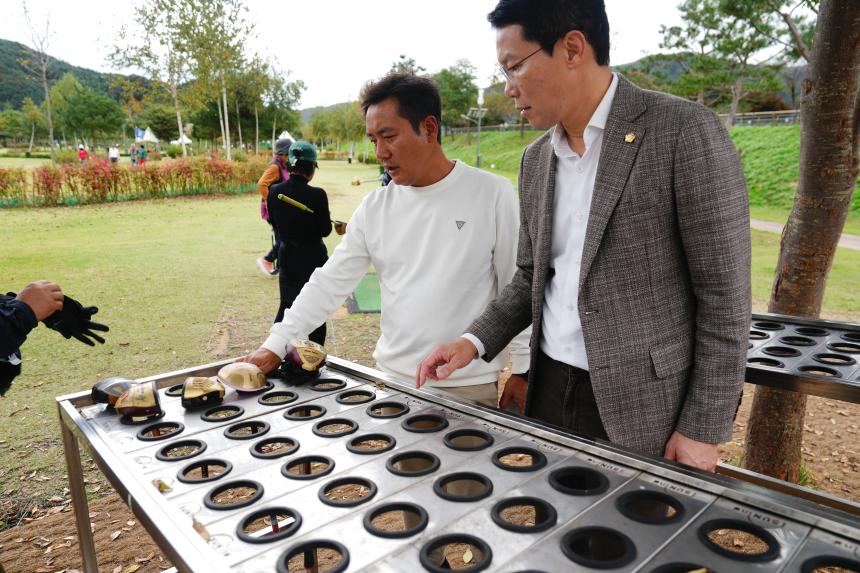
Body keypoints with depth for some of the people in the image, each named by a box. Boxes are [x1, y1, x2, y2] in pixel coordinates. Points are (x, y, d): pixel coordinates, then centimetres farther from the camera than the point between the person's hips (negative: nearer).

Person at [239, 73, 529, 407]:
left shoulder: (492, 194, -9)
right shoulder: (375, 207, 1)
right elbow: (329, 283, 3)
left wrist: (523, 370, -4)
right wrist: (275, 345, -1)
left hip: (469, 387, -3)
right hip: (392, 377, 4)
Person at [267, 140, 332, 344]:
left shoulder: (274, 191, -7)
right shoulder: (317, 195, -21)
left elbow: (274, 222, 7)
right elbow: (325, 230, -10)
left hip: (287, 256, 4)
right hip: (313, 258, -4)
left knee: (286, 305, 21)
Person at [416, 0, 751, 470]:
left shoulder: (685, 132, -13)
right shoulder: (535, 159, 6)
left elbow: (724, 296, -12)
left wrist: (703, 429, -11)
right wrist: (475, 341, -1)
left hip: (642, 409, -5)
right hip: (549, 392, 6)